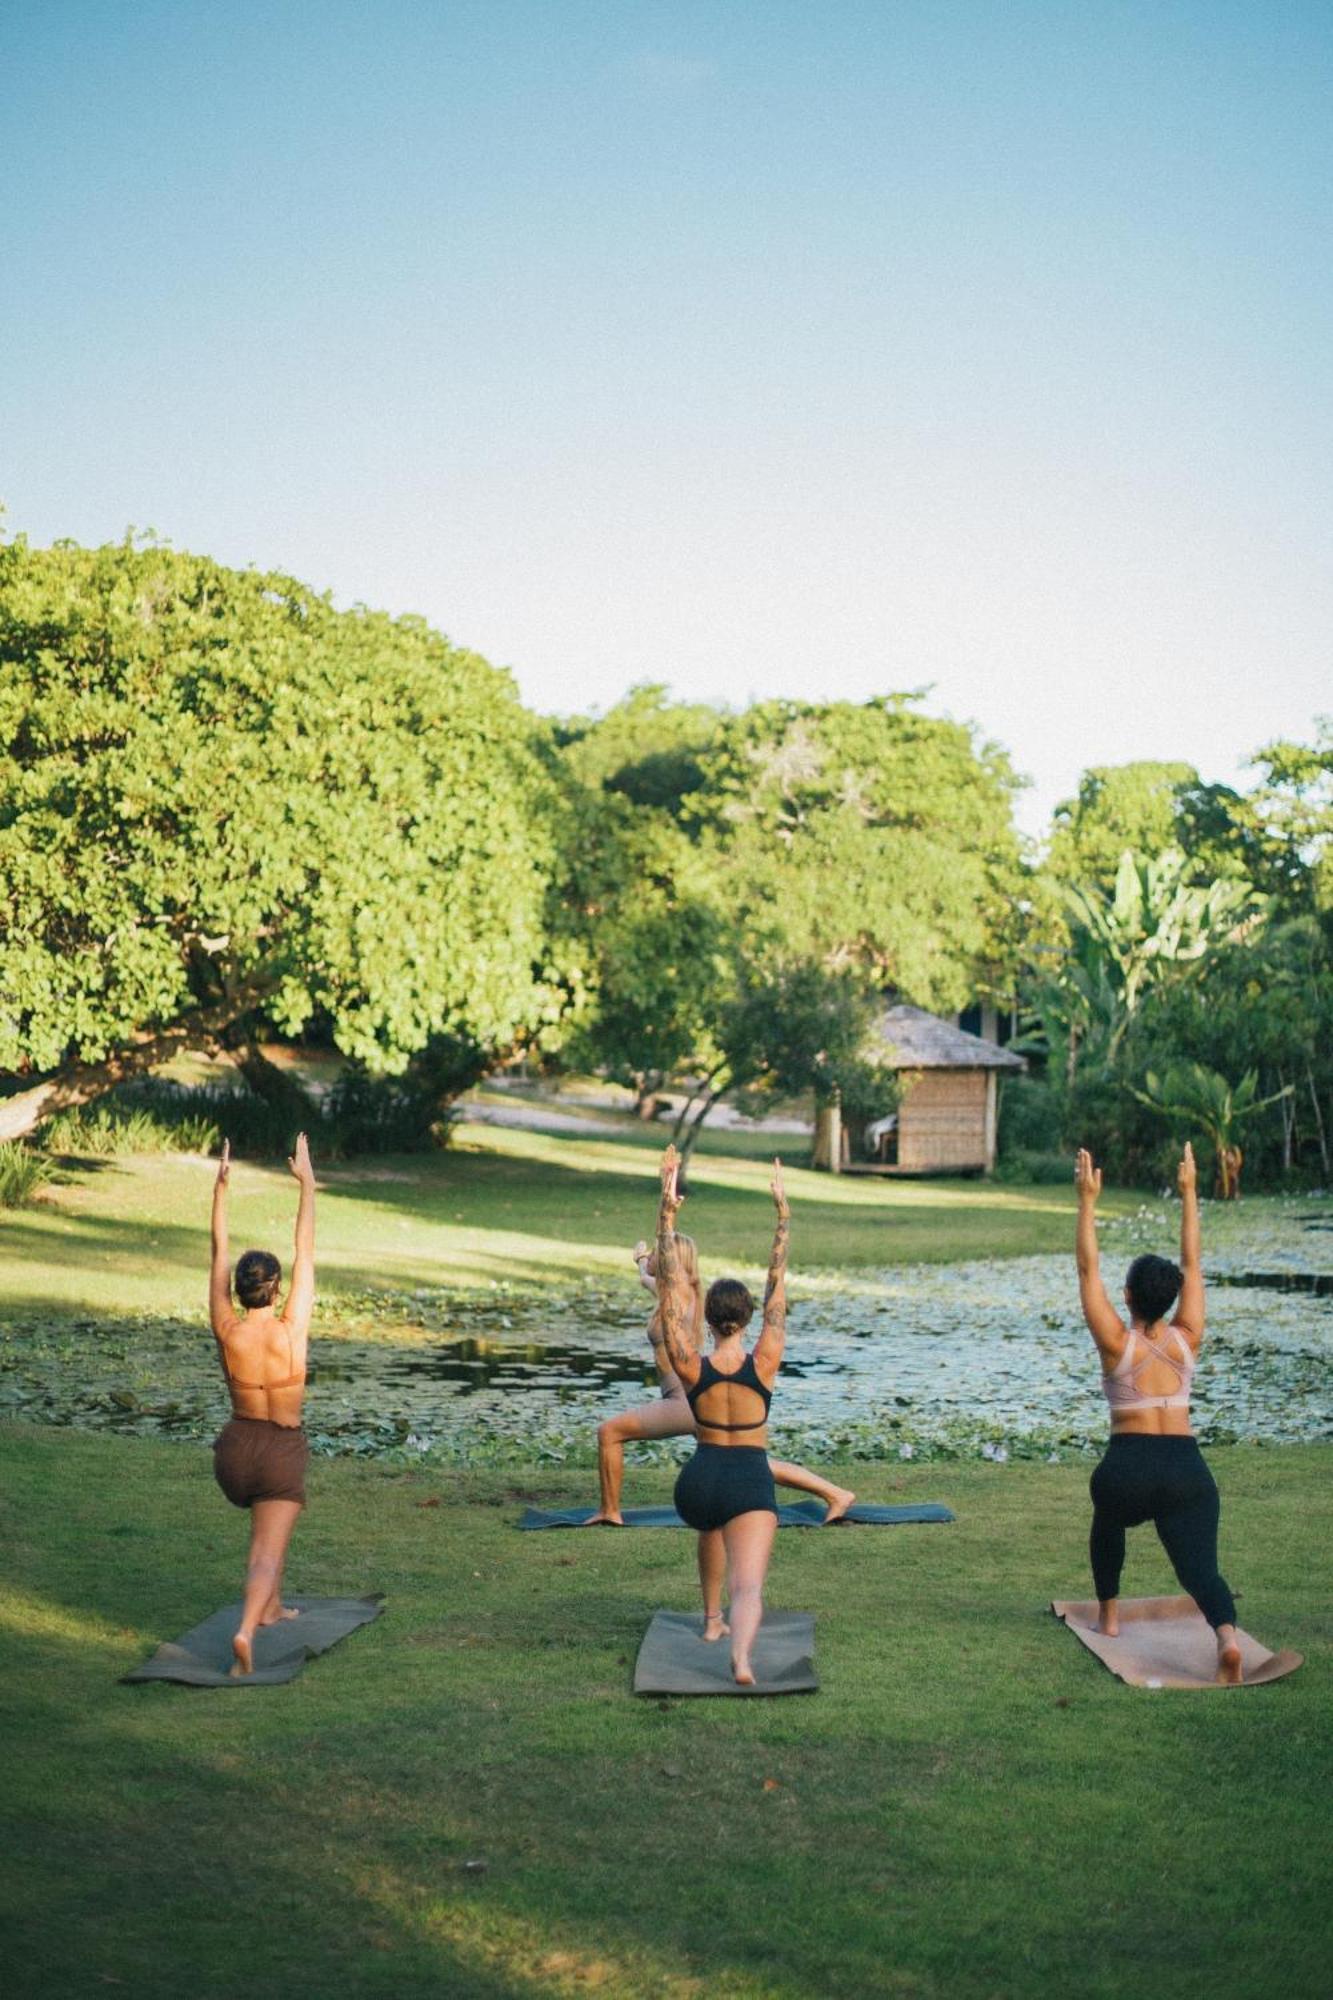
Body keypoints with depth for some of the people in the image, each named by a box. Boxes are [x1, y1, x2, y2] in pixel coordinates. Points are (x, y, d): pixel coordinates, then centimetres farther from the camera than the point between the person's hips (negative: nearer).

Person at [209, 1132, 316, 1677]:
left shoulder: (227, 1332, -11)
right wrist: (306, 1182, -6)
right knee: (267, 1551, -7)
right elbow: (306, 1253, -11)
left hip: (236, 1447, 4)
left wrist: (220, 1186, 0)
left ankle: (271, 1608, 39)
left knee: (269, 1520, 33)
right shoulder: (291, 1329, -17)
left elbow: (219, 1254, -4)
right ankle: (246, 1629, -32)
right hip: (282, 1452, -4)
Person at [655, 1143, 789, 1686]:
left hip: (698, 1478, 3)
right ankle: (741, 1655, -41)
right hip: (751, 1481, -3)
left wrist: (668, 1211, -10)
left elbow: (669, 1289, -8)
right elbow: (778, 1286, -3)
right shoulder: (763, 1364, -7)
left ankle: (712, 1619, 41)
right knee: (748, 1587, -12)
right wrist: (782, 1213, -2)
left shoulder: (690, 1366, -6)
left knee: (712, 1525, 38)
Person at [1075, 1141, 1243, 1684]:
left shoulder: (1117, 1343, -2)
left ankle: (1109, 1617, 39)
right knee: (1199, 1566, -5)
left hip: (1128, 1468, 0)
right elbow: (1192, 1264, 13)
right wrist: (1189, 1193, 16)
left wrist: (1088, 1201, 2)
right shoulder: (1186, 1340, 5)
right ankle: (1226, 1633, -34)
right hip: (1187, 1468, 1)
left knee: (1108, 1526, 32)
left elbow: (1088, 1269, 1)